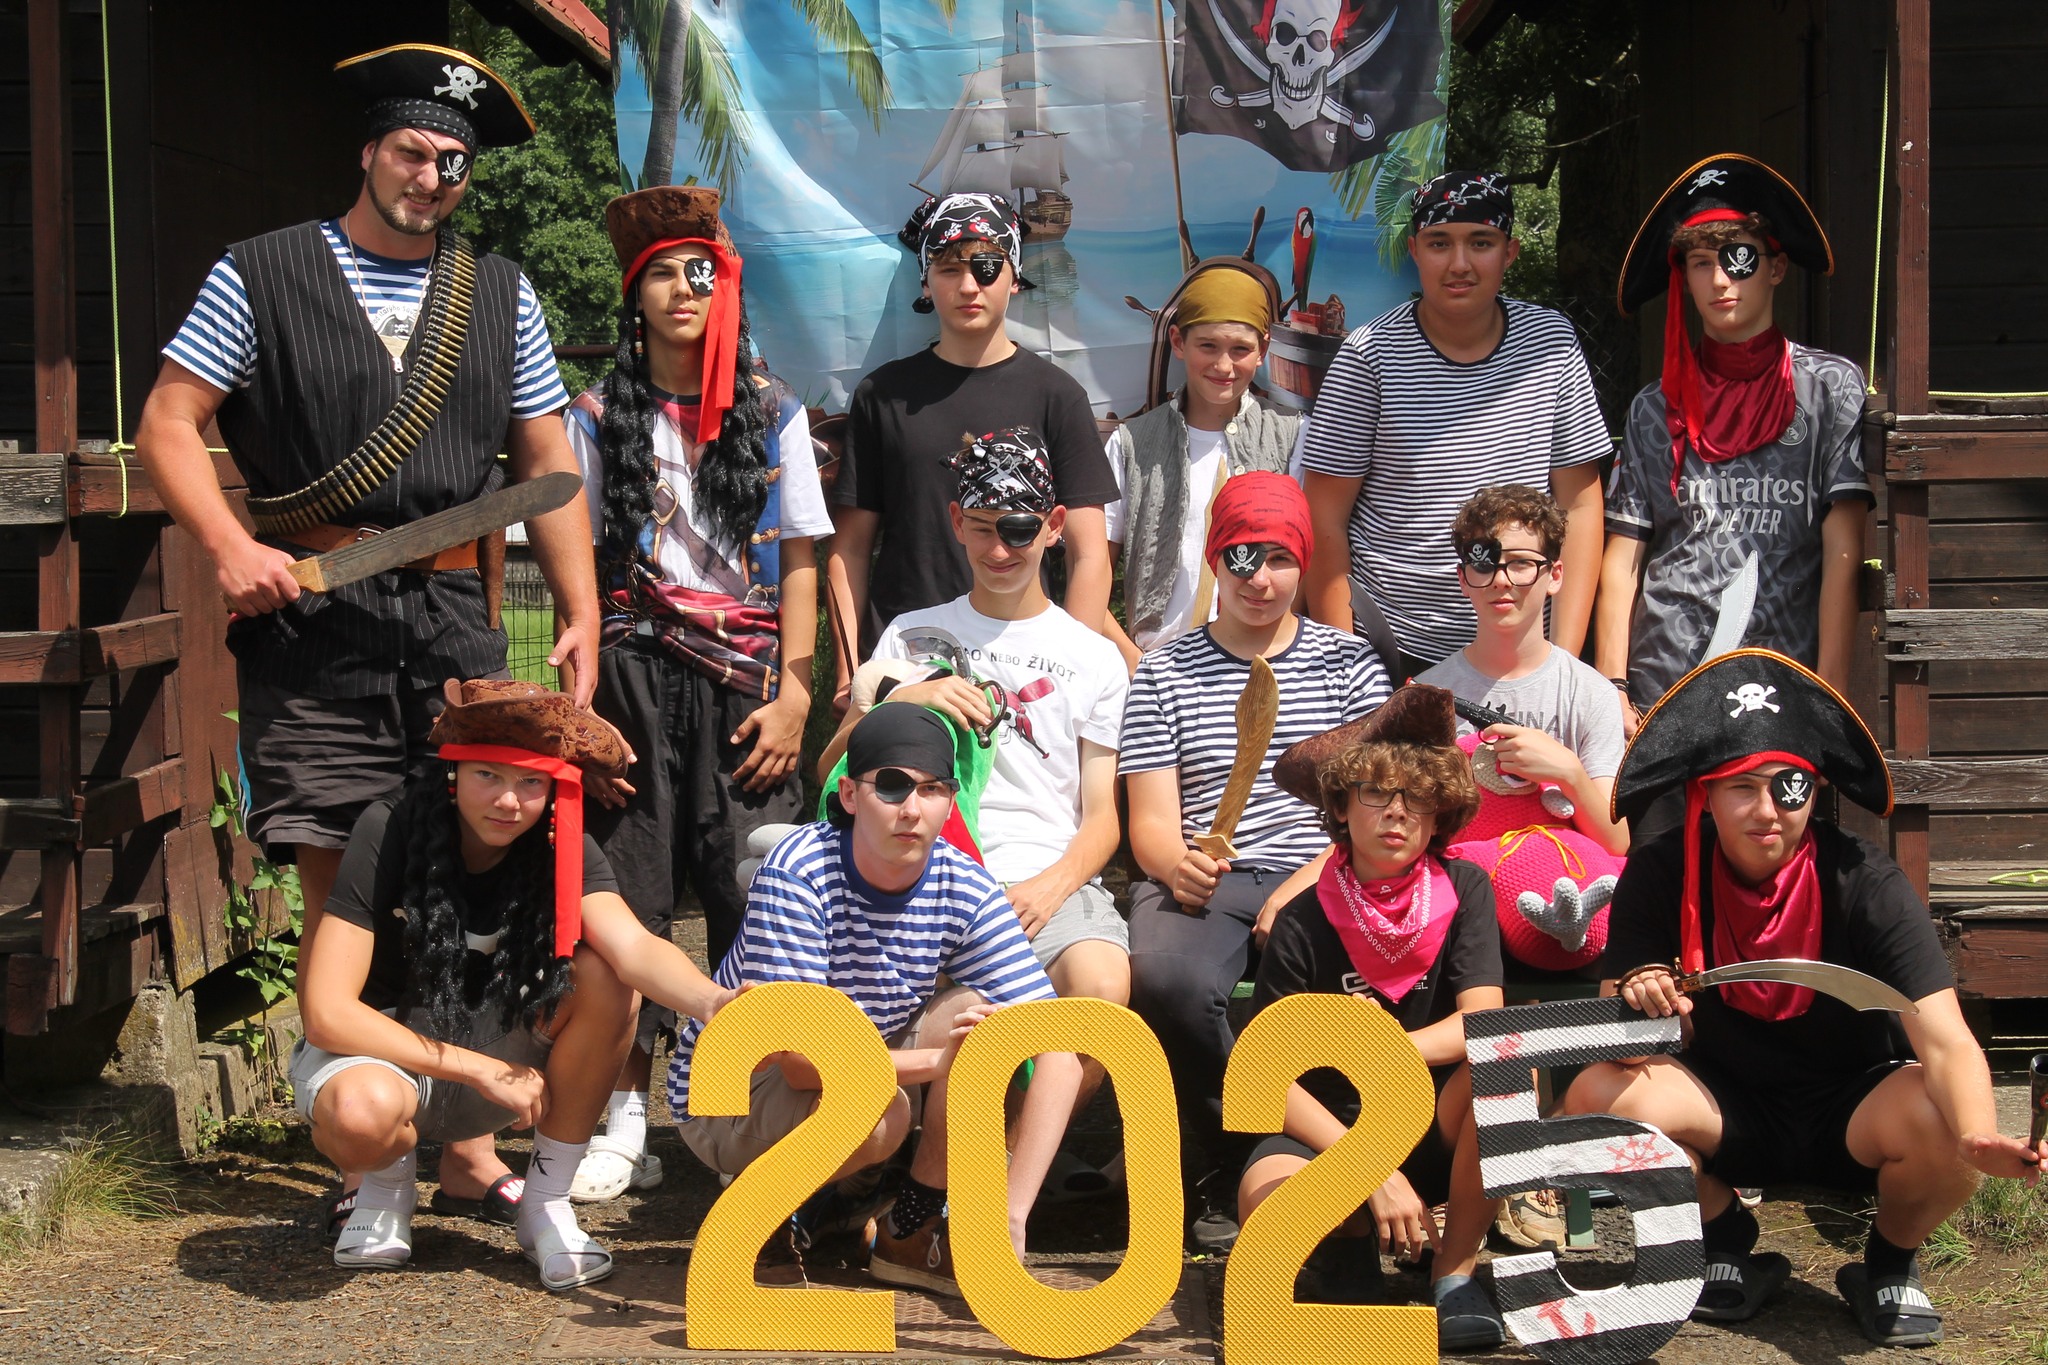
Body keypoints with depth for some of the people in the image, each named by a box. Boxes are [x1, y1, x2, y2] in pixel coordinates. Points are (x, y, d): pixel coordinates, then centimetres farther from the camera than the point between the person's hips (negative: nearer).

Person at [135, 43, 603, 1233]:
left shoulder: (500, 295, 16)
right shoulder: (263, 276, 6)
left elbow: (546, 463, 16)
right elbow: (171, 422, 4)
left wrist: (583, 616, 9)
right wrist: (229, 545, -11)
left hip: (454, 620, 3)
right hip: (310, 620, -2)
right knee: (339, 884, -3)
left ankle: (466, 1144, 3)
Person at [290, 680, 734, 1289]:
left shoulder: (562, 850, -13)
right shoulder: (388, 834, -21)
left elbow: (633, 948, -33)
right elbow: (327, 1015, -24)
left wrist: (712, 1000, -55)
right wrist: (480, 1070, -25)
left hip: (496, 1050, 3)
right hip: (384, 1050, -3)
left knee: (603, 980, -26)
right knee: (362, 1113, -39)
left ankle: (547, 1204, -9)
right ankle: (388, 1181, 1)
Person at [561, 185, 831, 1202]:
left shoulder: (772, 416, 9)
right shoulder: (599, 419, 8)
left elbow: (798, 564, 6)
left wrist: (792, 695, -3)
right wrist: (583, 699, -3)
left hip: (746, 678, 0)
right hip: (637, 674, 0)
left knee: (753, 894, -5)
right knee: (630, 893, 0)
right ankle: (624, 1124, 7)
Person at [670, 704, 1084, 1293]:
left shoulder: (966, 890, -14)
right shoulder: (797, 871, -27)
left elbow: (1060, 1050, -19)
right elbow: (800, 1060, -31)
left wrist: (1012, 1212, -29)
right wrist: (942, 1061, -39)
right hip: (730, 1096, -5)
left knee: (976, 1009, -20)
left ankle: (911, 1230, -3)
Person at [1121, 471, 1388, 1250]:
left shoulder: (1348, 663, 16)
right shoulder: (1164, 675, 14)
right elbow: (1151, 821, 7)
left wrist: (1307, 883, -10)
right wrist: (1177, 865, -18)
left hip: (1318, 881, 0)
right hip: (1200, 879, 0)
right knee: (1164, 975, -35)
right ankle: (1225, 1177, -12)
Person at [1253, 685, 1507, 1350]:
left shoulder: (1463, 890, -3)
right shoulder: (1304, 923, -7)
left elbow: (1484, 1022, -14)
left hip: (1438, 1133, 1)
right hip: (1330, 1130, -1)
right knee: (1264, 1202, -35)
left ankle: (1455, 1269, -12)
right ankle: (1351, 1246, 4)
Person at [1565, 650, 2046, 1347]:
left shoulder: (1863, 883, -20)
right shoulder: (1659, 875, -14)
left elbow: (1947, 1044, -28)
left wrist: (1982, 1139, -50)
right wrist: (1644, 1008, -40)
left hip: (1853, 1105, -2)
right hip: (1726, 1110, 2)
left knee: (1946, 1130, -33)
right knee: (1599, 1095, -26)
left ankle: (1890, 1263, 3)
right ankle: (1729, 1242, 4)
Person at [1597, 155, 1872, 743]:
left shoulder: (1830, 386, 5)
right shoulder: (1656, 408, 13)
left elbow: (1843, 553, -1)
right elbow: (1623, 556, 10)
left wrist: (1830, 695, -8)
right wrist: (1611, 688, 0)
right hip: (1658, 690, 2)